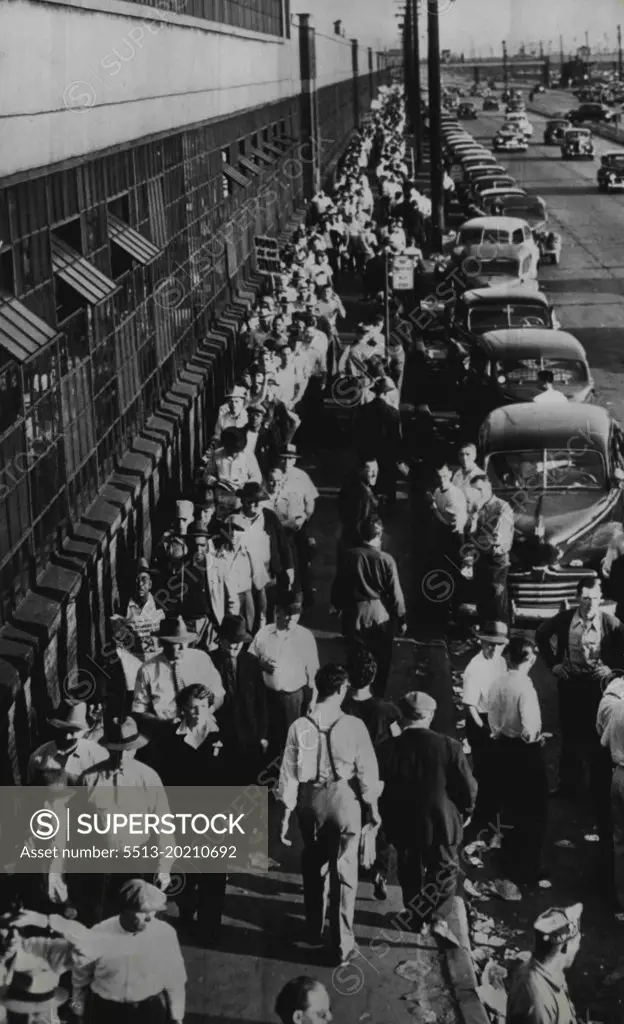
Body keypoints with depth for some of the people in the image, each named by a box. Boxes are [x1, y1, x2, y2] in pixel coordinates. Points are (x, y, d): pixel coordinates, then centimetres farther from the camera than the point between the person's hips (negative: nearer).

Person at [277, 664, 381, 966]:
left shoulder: (299, 727, -11)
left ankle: (314, 932, 37)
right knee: (343, 873, 7)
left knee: (313, 868, 22)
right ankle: (342, 946, 11)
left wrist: (286, 814, 4)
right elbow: (367, 771, -7)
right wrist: (372, 807, 7)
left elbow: (289, 773, -6)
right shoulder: (354, 726, -15)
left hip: (309, 799, 2)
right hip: (342, 797, -2)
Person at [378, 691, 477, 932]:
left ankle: (415, 921, 32)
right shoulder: (449, 747, -17)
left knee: (410, 878, 20)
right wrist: (464, 813, 8)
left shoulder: (386, 749, -14)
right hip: (442, 824, -1)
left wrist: (387, 820, 10)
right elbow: (468, 788, -11)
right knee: (443, 879, 16)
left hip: (403, 828, 2)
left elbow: (378, 790, -6)